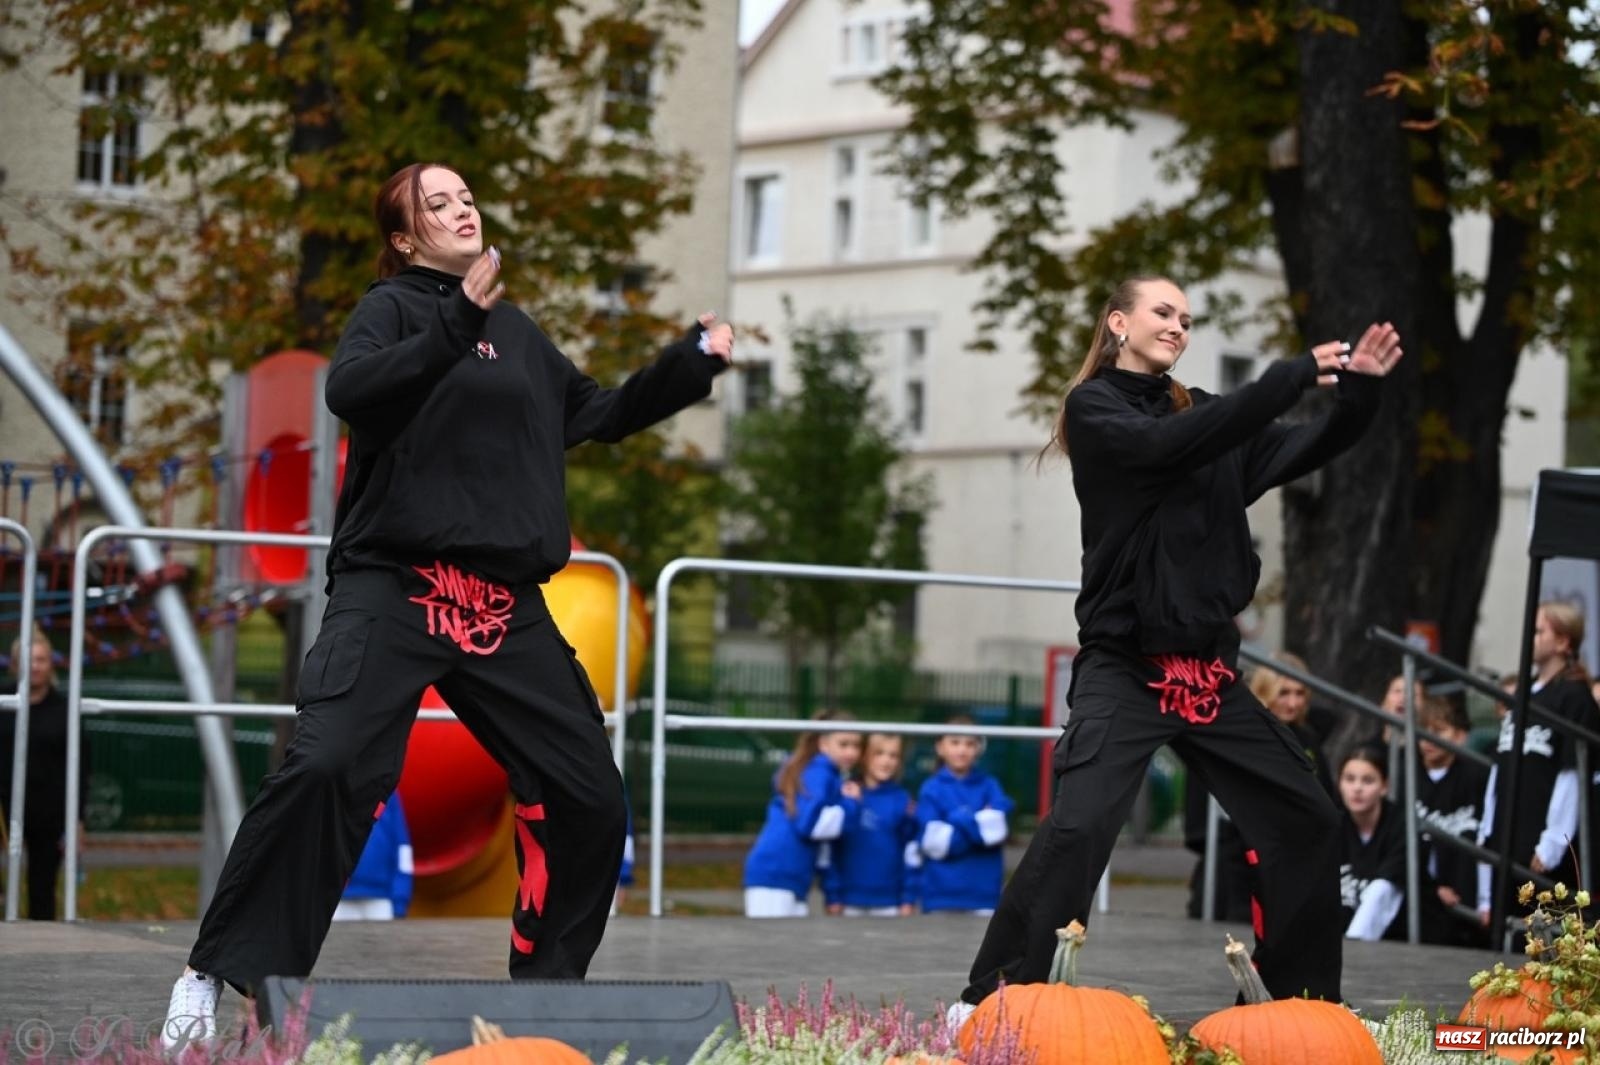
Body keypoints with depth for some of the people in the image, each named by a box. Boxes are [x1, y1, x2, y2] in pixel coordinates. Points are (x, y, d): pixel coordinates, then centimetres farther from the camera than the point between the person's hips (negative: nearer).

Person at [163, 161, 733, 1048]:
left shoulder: (515, 330, 18)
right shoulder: (393, 307, 2)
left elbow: (598, 414, 32)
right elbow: (350, 390, -20)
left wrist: (693, 359, 26)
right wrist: (456, 325, -28)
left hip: (507, 605, 6)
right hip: (393, 590, -6)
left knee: (588, 796, 5)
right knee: (325, 767, -23)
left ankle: (547, 982, 22)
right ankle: (216, 976, -15)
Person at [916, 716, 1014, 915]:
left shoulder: (989, 786, 7)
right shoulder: (931, 789, 1)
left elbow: (1000, 829, -5)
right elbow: (934, 842, -7)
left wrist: (963, 822, -13)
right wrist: (982, 826, -8)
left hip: (984, 894, 2)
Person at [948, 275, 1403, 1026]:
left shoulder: (1205, 413, 14)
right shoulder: (1094, 408, -2)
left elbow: (1307, 451, 7)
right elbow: (1171, 444, -20)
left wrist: (1359, 390, -12)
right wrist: (1293, 376, -21)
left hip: (1208, 672, 6)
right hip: (1125, 667, -6)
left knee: (1305, 819, 9)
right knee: (1080, 825, -23)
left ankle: (1306, 999, 23)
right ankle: (990, 999, -17)